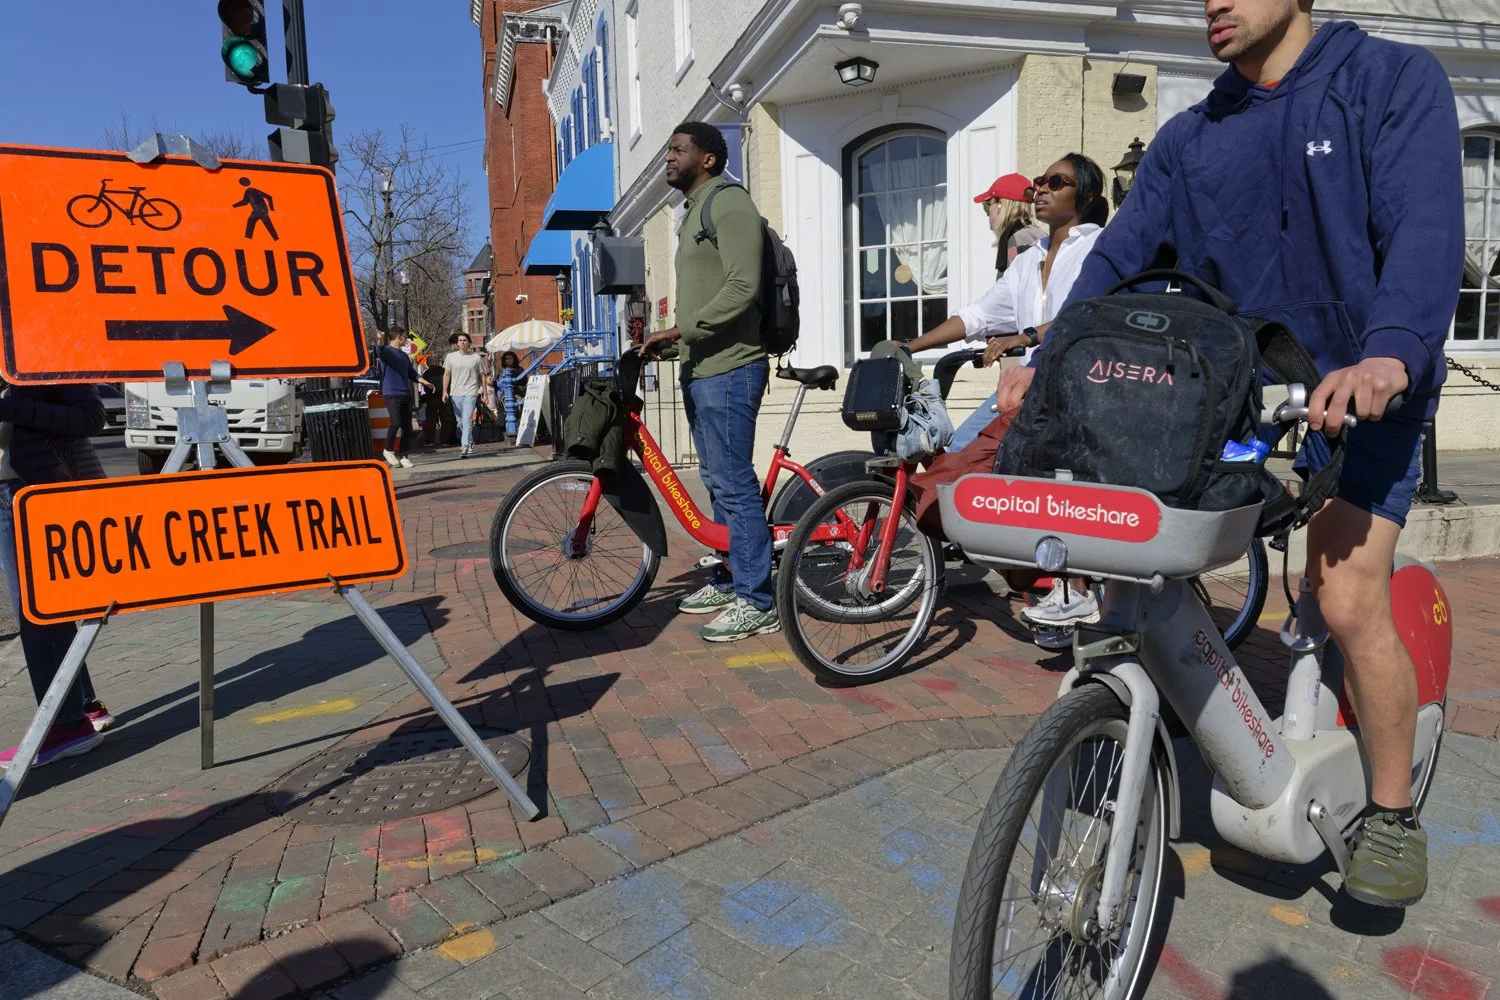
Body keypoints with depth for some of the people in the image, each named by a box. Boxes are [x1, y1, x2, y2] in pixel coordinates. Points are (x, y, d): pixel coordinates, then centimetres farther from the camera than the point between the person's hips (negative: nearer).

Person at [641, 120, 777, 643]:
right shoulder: (695, 212, 23)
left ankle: (756, 601, -2)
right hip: (700, 366, 10)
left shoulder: (728, 202, -8)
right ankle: (728, 579, 25)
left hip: (727, 368, -10)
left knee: (733, 483, -9)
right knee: (718, 480, 14)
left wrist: (678, 330, -19)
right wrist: (673, 338, 16)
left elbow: (742, 287, -20)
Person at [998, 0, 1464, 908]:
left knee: (1349, 603, -15)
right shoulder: (1188, 140, 9)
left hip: (1361, 389, -4)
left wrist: (1388, 353, -37)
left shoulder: (1395, 78, -3)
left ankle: (1393, 813, 8)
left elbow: (1426, 227, -18)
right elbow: (1121, 256, -2)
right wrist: (1051, 360, -18)